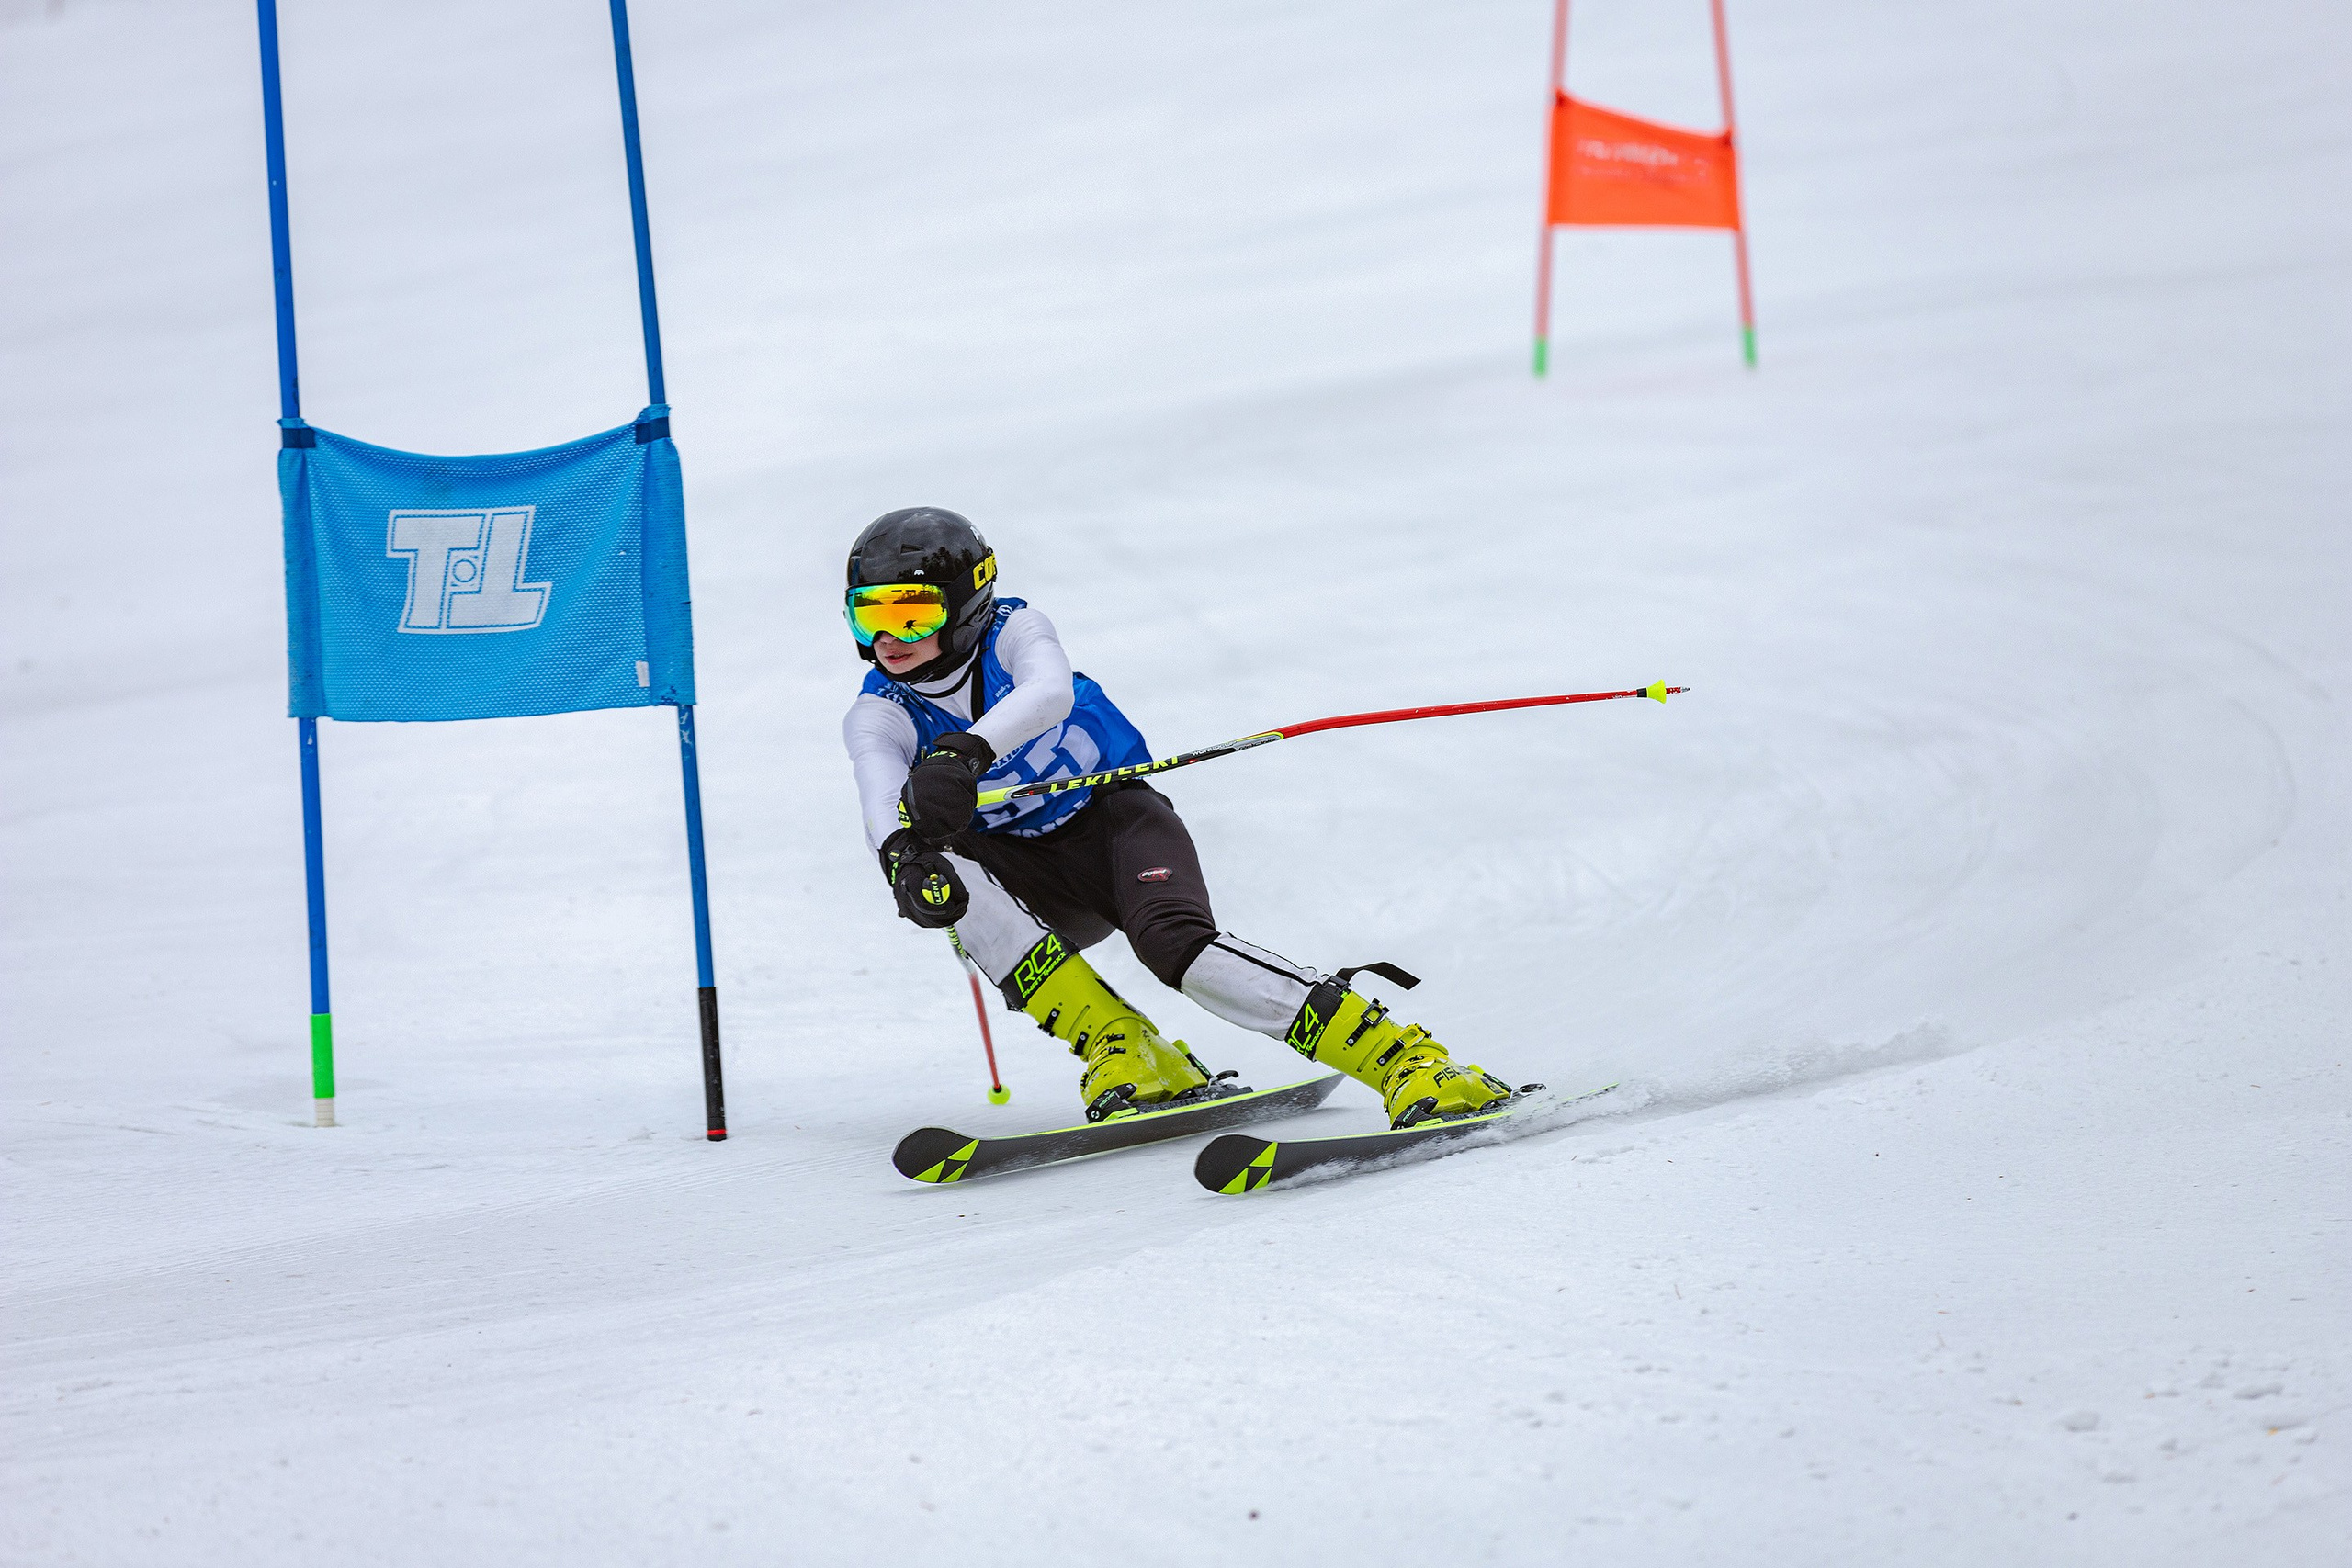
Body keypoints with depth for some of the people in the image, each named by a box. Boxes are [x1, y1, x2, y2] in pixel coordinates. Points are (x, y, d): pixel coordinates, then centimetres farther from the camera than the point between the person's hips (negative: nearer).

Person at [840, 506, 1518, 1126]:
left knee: (1173, 938, -32)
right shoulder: (879, 717, -8)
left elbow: (1050, 692, -37)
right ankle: (1121, 1050, -30)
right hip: (1038, 880, 3)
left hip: (1117, 818, -3)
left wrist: (964, 752, -57)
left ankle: (1406, 1058, -37)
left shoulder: (1013, 632, -13)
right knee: (938, 869, -28)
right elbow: (881, 800, -30)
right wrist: (904, 854, -54)